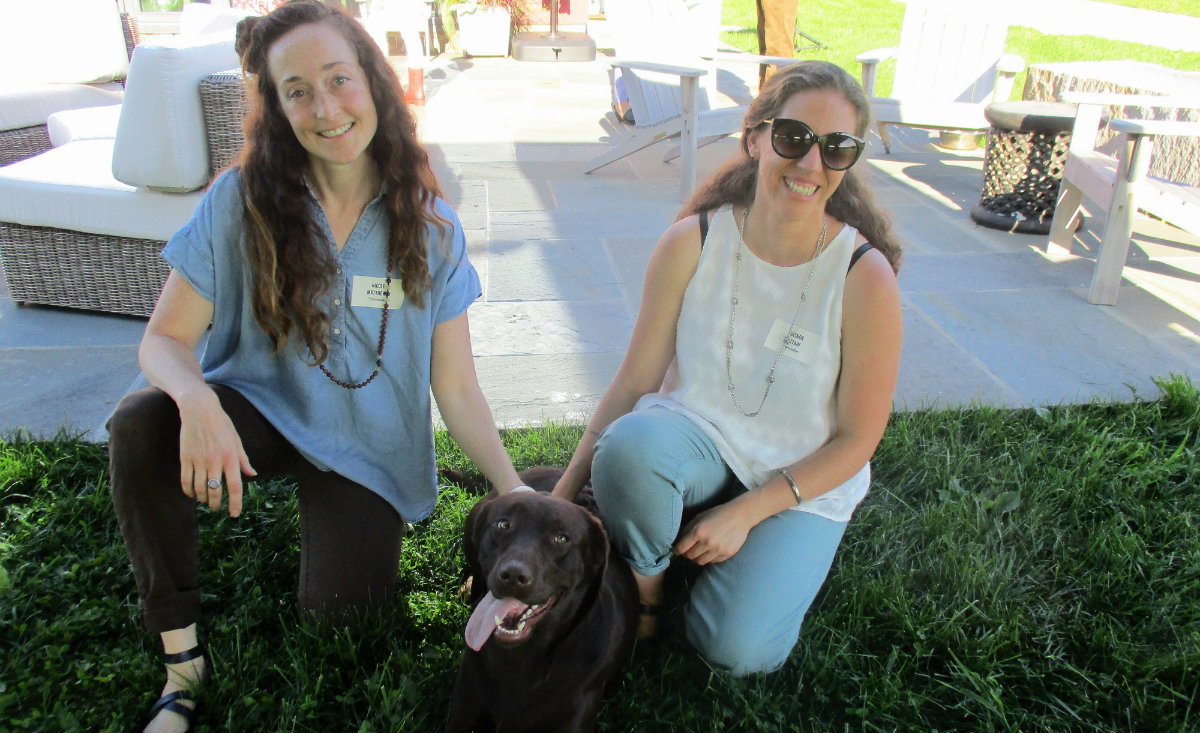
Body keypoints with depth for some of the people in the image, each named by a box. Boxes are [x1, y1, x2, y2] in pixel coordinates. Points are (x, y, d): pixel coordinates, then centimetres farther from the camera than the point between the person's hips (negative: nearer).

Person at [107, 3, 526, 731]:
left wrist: (516, 492, -19)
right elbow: (165, 340, -9)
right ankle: (182, 662, -10)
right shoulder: (241, 201, -11)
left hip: (366, 444, 0)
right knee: (140, 424, -29)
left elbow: (457, 386, -8)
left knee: (338, 603, -19)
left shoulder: (429, 227, -10)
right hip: (260, 409, 1)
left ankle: (331, 507, 18)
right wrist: (198, 401, -34)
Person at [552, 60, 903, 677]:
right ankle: (643, 585, -4)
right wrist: (563, 492, -13)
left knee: (737, 649, -19)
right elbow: (635, 379, -8)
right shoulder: (692, 241, -13)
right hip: (695, 441, 1)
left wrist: (746, 512, -17)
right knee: (630, 444, -34)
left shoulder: (864, 275, -18)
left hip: (803, 482, -1)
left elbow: (857, 440, -10)